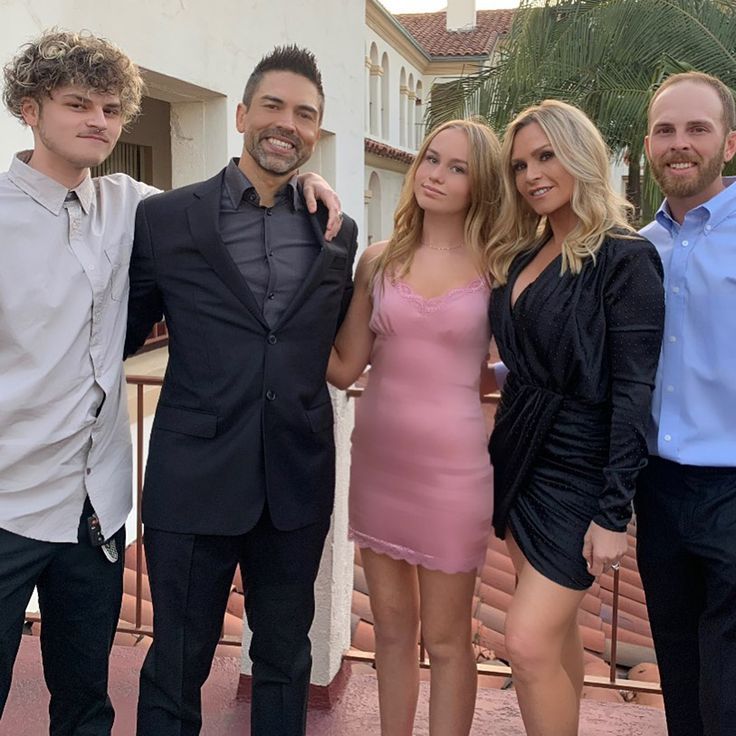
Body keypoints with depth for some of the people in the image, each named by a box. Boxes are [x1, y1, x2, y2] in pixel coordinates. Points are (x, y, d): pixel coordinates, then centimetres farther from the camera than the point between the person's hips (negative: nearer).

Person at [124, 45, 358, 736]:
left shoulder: (338, 233, 6)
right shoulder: (164, 219, -3)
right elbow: (122, 336, 2)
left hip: (297, 483, 3)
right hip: (194, 478, -2)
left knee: (285, 659, 19)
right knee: (176, 667, 12)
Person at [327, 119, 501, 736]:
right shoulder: (379, 260, 5)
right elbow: (344, 367, 3)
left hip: (452, 465, -3)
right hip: (377, 458, 3)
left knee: (445, 639, 9)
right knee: (392, 629, 17)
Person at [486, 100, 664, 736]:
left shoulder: (625, 258, -13)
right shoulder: (521, 255, 9)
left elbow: (633, 392, -16)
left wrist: (613, 513, -18)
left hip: (578, 468, -7)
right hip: (518, 456, 7)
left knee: (530, 643, -10)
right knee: (557, 625, 18)